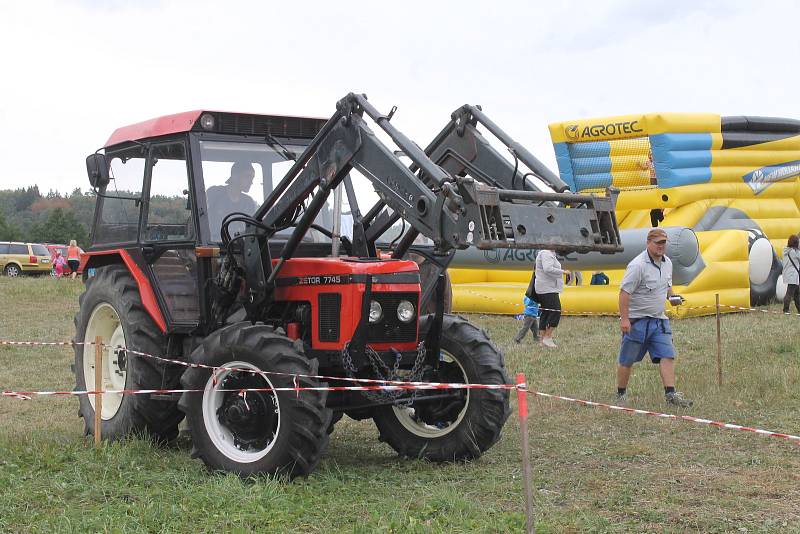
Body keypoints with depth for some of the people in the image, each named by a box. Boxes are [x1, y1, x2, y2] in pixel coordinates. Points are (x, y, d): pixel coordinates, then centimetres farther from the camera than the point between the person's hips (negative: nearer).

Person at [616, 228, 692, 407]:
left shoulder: (667, 263, 8)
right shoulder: (637, 265, -17)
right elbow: (624, 292, -19)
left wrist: (672, 296, 1)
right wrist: (624, 318, -24)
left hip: (659, 319, 7)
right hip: (637, 320, -6)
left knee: (667, 355, -6)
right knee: (627, 361, 3)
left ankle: (670, 394, -7)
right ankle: (621, 394, 18)